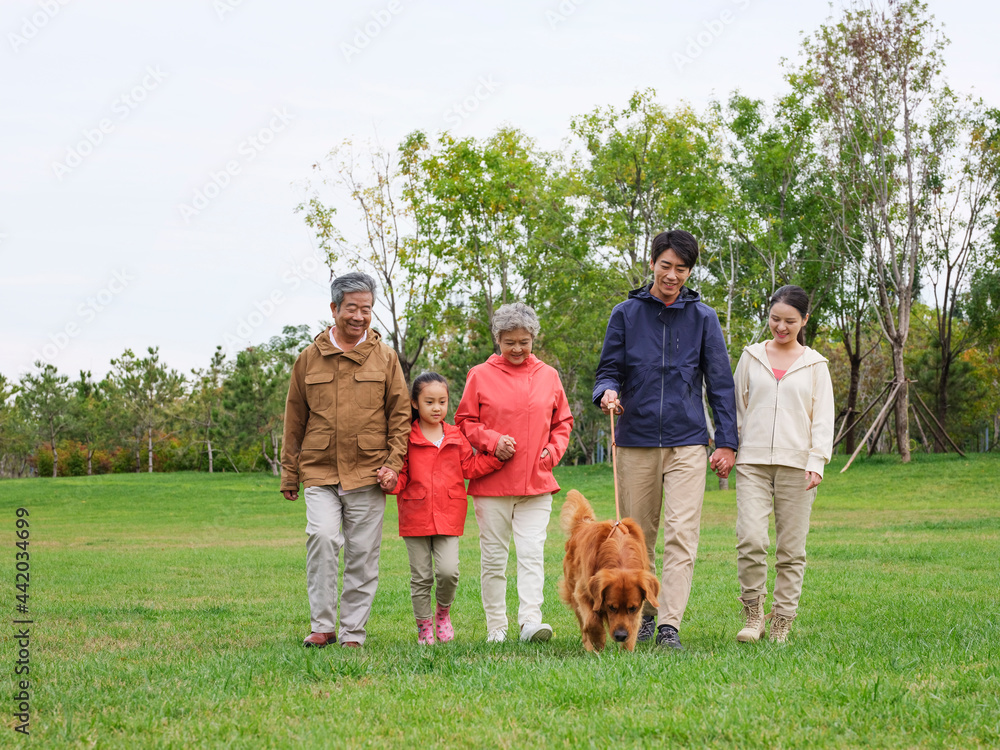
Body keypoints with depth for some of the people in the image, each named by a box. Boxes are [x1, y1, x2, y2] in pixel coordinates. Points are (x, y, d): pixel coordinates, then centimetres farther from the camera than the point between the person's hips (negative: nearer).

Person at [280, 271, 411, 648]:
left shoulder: (384, 357, 7)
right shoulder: (309, 358, 8)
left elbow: (400, 414, 9)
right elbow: (294, 420, 13)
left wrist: (393, 464, -3)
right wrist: (289, 474, 12)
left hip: (368, 474, 0)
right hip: (319, 472, 0)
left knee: (362, 554, 2)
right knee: (322, 536, -19)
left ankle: (352, 632, 12)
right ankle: (322, 626, -9)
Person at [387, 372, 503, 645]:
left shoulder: (456, 437, 8)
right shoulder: (407, 438, -1)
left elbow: (470, 468, 10)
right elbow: (402, 474, 0)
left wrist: (496, 456, -1)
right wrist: (392, 482, -22)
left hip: (448, 515, 1)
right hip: (416, 517, -1)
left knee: (448, 570, -12)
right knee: (421, 576, 4)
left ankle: (443, 611, 16)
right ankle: (424, 627, 19)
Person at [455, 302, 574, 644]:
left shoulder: (548, 376, 9)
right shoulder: (481, 375, 2)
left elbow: (563, 422, 17)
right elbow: (465, 421, 5)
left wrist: (553, 450, 0)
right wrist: (492, 441, -11)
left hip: (536, 483, 1)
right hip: (491, 484, -1)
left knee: (532, 552, -9)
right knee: (494, 557, 4)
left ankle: (531, 619, -13)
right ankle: (496, 626, 11)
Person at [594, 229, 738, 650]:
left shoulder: (703, 318, 6)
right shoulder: (626, 314, 7)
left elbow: (720, 383, 7)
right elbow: (608, 371, 9)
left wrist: (727, 442, 1)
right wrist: (607, 393, -16)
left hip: (687, 444, -1)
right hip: (636, 443, 1)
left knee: (681, 537, -11)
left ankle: (670, 625, -14)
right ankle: (643, 615, 22)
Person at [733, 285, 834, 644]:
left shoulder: (815, 364, 9)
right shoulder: (751, 357, 12)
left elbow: (823, 417, 5)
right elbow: (736, 408, 16)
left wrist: (817, 461, -7)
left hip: (796, 464, 0)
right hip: (753, 462, 0)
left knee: (791, 548, 0)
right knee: (750, 539, -15)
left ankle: (782, 621, 9)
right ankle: (753, 613, 1)